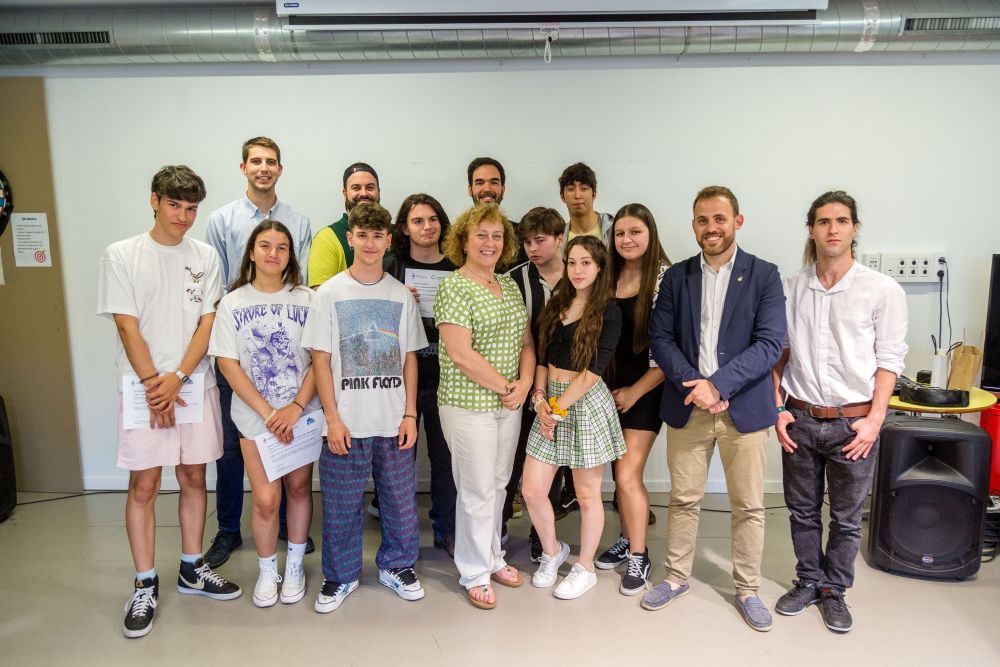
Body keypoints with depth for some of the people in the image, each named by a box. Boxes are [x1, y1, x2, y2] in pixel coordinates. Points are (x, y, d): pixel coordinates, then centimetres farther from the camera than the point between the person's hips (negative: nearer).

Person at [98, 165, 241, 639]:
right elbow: (128, 328, -7)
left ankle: (192, 569, 27)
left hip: (195, 384, 3)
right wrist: (154, 386, -11)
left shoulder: (205, 257, 6)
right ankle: (146, 585, 16)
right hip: (143, 387, -3)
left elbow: (207, 323, 1)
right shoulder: (121, 256, -2)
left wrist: (177, 378, -11)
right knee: (144, 485, 2)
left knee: (194, 478, 11)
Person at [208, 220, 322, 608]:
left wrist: (297, 407, -14)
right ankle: (267, 571, 21)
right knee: (266, 499, -3)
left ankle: (295, 566, 29)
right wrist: (267, 412, -11)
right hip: (255, 417, -1)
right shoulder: (233, 302, 0)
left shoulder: (306, 300, 0)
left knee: (299, 488, 10)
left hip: (302, 414, 1)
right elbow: (227, 364, -4)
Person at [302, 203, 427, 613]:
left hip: (394, 421, 2)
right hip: (347, 421, -2)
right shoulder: (330, 293, -1)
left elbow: (409, 359, 7)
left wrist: (410, 414, 1)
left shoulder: (401, 296, 5)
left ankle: (396, 566, 31)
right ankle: (340, 575, 27)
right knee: (341, 503, 7)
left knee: (401, 499, 10)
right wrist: (333, 418, -9)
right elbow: (321, 359, -3)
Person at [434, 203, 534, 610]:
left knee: (498, 485, 17)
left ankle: (492, 557, 35)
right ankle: (475, 574, 21)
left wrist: (524, 383, -4)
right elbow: (461, 354, -19)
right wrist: (505, 386, -13)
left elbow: (526, 342, 13)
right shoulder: (454, 288, -12)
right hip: (468, 404, -7)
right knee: (478, 491, 3)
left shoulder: (510, 287, 11)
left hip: (509, 404, 7)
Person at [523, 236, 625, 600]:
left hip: (586, 403, -5)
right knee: (532, 490, 5)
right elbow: (541, 356, 10)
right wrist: (540, 397, -4)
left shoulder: (608, 311, -8)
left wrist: (559, 408, -13)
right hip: (550, 400, 5)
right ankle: (552, 551, 32)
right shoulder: (556, 304, 10)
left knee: (587, 494, 8)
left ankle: (586, 568, 28)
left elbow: (593, 369, -14)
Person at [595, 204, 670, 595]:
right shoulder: (609, 277, 7)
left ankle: (639, 557, 14)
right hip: (609, 387, 5)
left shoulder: (666, 278, -11)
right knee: (621, 472, 14)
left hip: (644, 390, -5)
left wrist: (635, 391, -12)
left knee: (628, 475, -4)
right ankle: (626, 541, 31)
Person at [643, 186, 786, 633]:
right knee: (683, 499, 12)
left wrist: (717, 384, -19)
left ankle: (747, 590, 26)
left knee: (749, 506, 9)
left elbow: (770, 344, -10)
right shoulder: (676, 276, 5)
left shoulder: (764, 276, -2)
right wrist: (693, 384, -14)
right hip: (687, 406, 2)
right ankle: (676, 578, 30)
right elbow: (659, 337, 1)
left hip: (744, 407, -1)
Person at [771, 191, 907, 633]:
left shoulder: (883, 291, -5)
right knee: (803, 510, 14)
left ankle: (834, 590, 30)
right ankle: (808, 582, 33)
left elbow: (889, 359, -4)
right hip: (799, 419, 2)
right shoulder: (790, 288, 1)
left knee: (846, 518, 11)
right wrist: (778, 408, 1)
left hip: (853, 422, -2)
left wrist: (874, 420, -10)